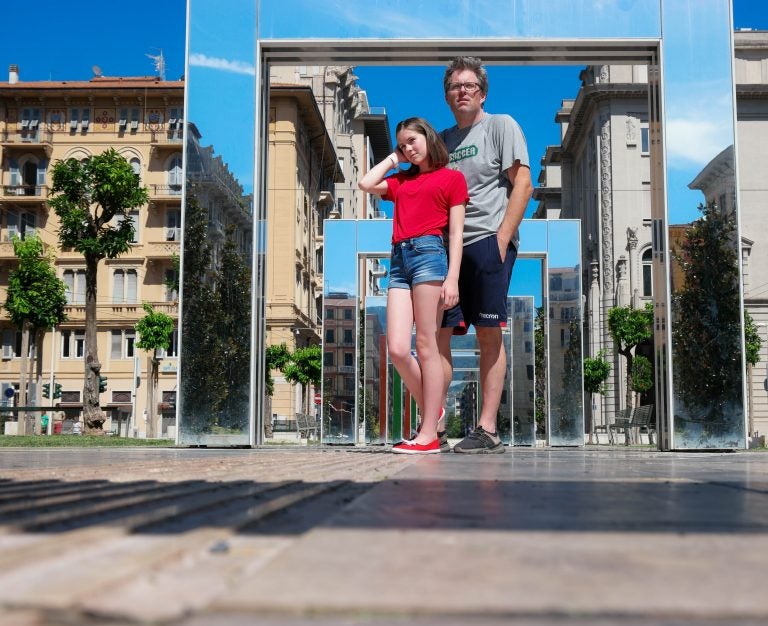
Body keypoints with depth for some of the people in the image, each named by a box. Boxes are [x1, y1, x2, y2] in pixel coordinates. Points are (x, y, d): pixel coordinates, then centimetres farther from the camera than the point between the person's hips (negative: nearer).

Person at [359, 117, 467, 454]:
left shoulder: (452, 177, 10)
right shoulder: (401, 181, 26)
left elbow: (456, 232, 2)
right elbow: (365, 184, 13)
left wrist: (452, 277, -8)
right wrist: (393, 159, 23)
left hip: (429, 252, -5)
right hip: (399, 259, 5)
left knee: (426, 346, -7)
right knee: (397, 349, -6)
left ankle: (429, 434, -4)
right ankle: (432, 412, 13)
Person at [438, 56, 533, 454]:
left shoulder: (500, 126, 5)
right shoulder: (443, 140, 21)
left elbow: (523, 184, -4)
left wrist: (502, 238, -13)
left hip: (487, 242, -6)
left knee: (489, 334, -5)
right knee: (436, 332, 0)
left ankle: (488, 430, -3)